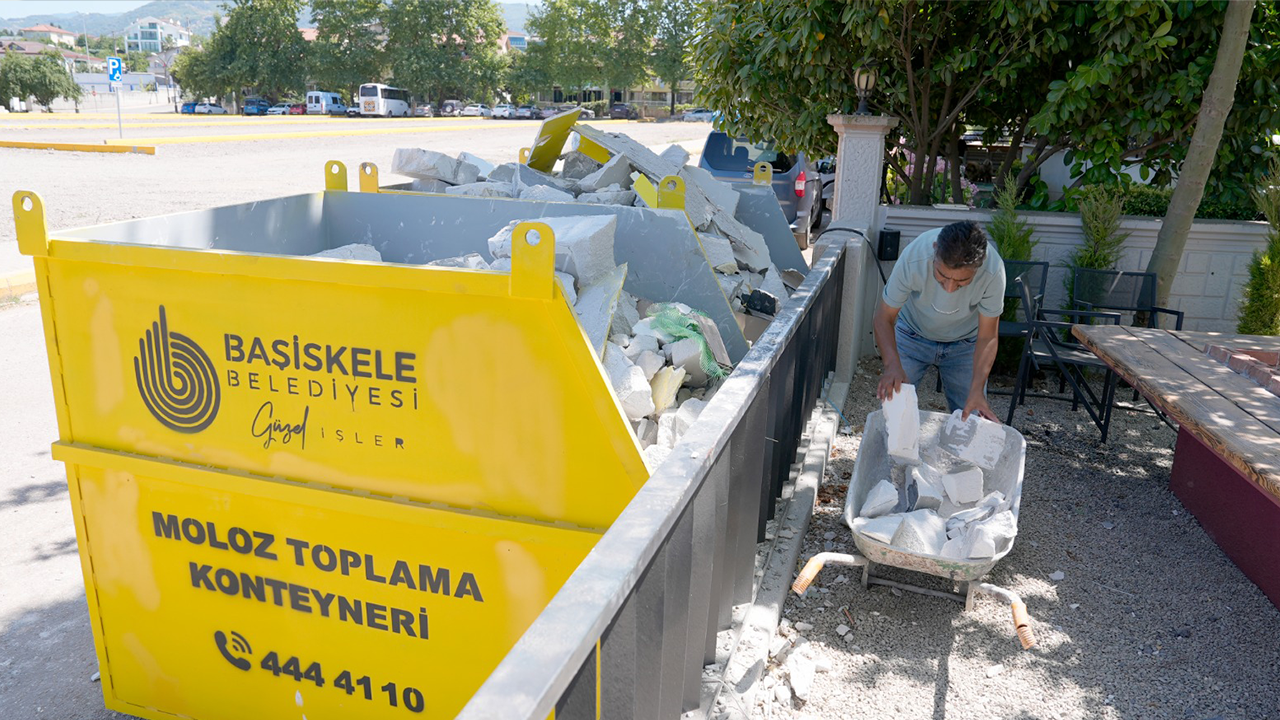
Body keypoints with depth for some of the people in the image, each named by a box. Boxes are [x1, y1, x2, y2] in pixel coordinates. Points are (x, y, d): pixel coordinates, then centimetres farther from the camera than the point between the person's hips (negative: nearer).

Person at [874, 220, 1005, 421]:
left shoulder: (993, 270, -33)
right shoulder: (913, 258, -35)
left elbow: (987, 337, -22)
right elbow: (884, 318, -25)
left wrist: (977, 389, -34)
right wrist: (892, 365, -41)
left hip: (965, 344, 1)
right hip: (913, 335, 0)